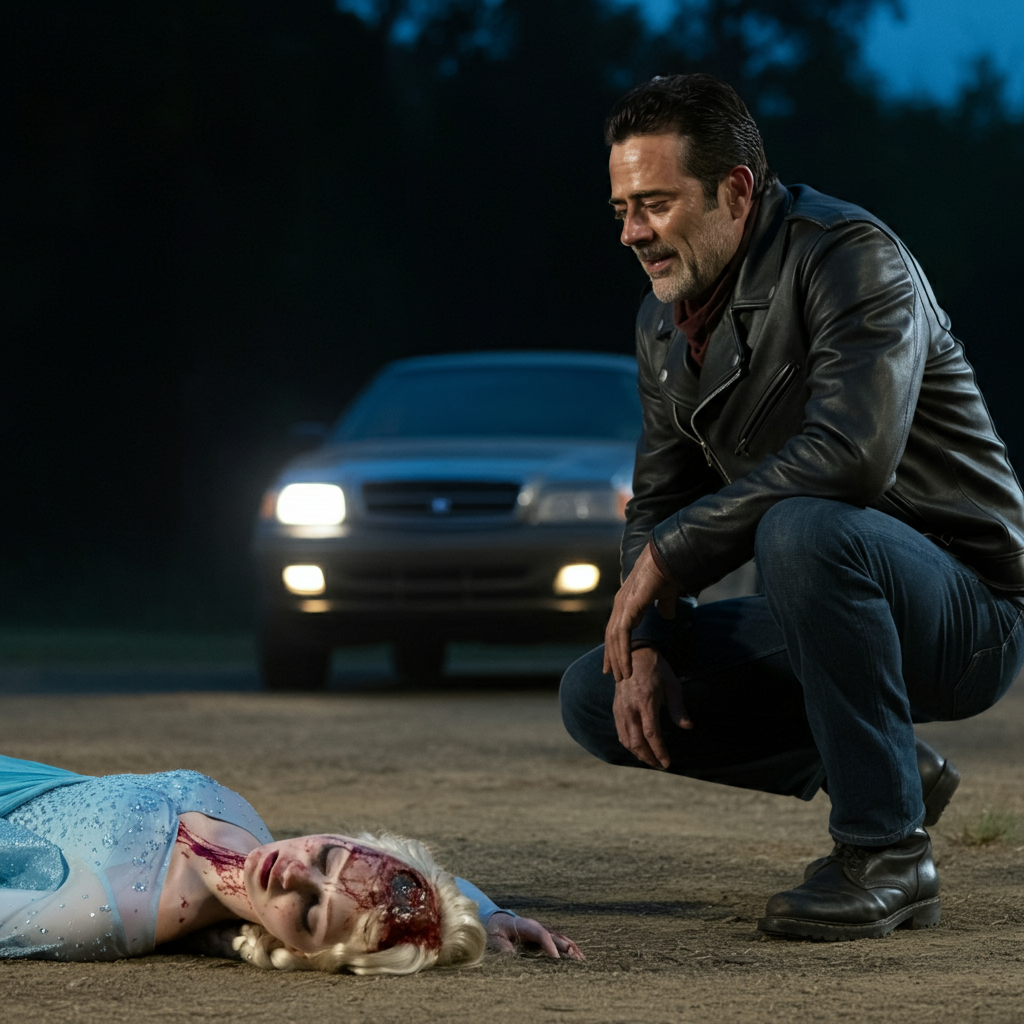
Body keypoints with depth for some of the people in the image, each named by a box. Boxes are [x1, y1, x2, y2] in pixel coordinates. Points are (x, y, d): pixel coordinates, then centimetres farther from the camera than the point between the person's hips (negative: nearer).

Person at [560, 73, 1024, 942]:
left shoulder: (851, 257, -18)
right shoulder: (666, 323, 9)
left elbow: (851, 453, -33)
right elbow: (658, 505, 13)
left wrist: (669, 556, -26)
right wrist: (644, 642, -8)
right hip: (840, 607, 9)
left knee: (805, 529, -38)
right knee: (596, 700, 1)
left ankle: (887, 854, -25)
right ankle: (888, 772, 11)